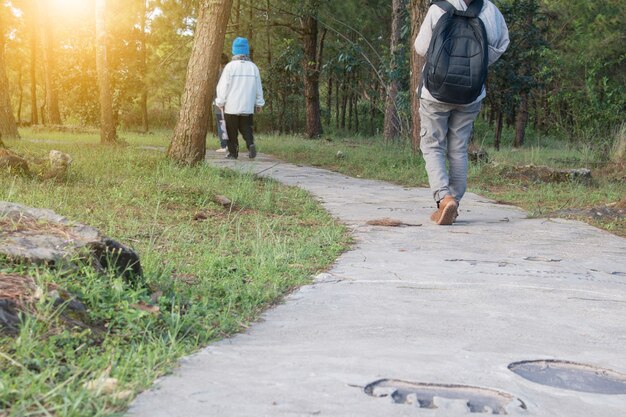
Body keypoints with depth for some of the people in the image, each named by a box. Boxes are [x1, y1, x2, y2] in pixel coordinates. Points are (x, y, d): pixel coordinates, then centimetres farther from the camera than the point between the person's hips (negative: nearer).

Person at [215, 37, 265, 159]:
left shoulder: (230, 66, -8)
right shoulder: (253, 67, 3)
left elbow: (223, 86, -7)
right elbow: (258, 88, 9)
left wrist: (220, 103, 4)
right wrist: (259, 103, 19)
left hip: (231, 107, -3)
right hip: (248, 107, 3)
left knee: (232, 131, 7)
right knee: (246, 128, 11)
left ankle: (233, 153, 6)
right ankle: (250, 144, -13)